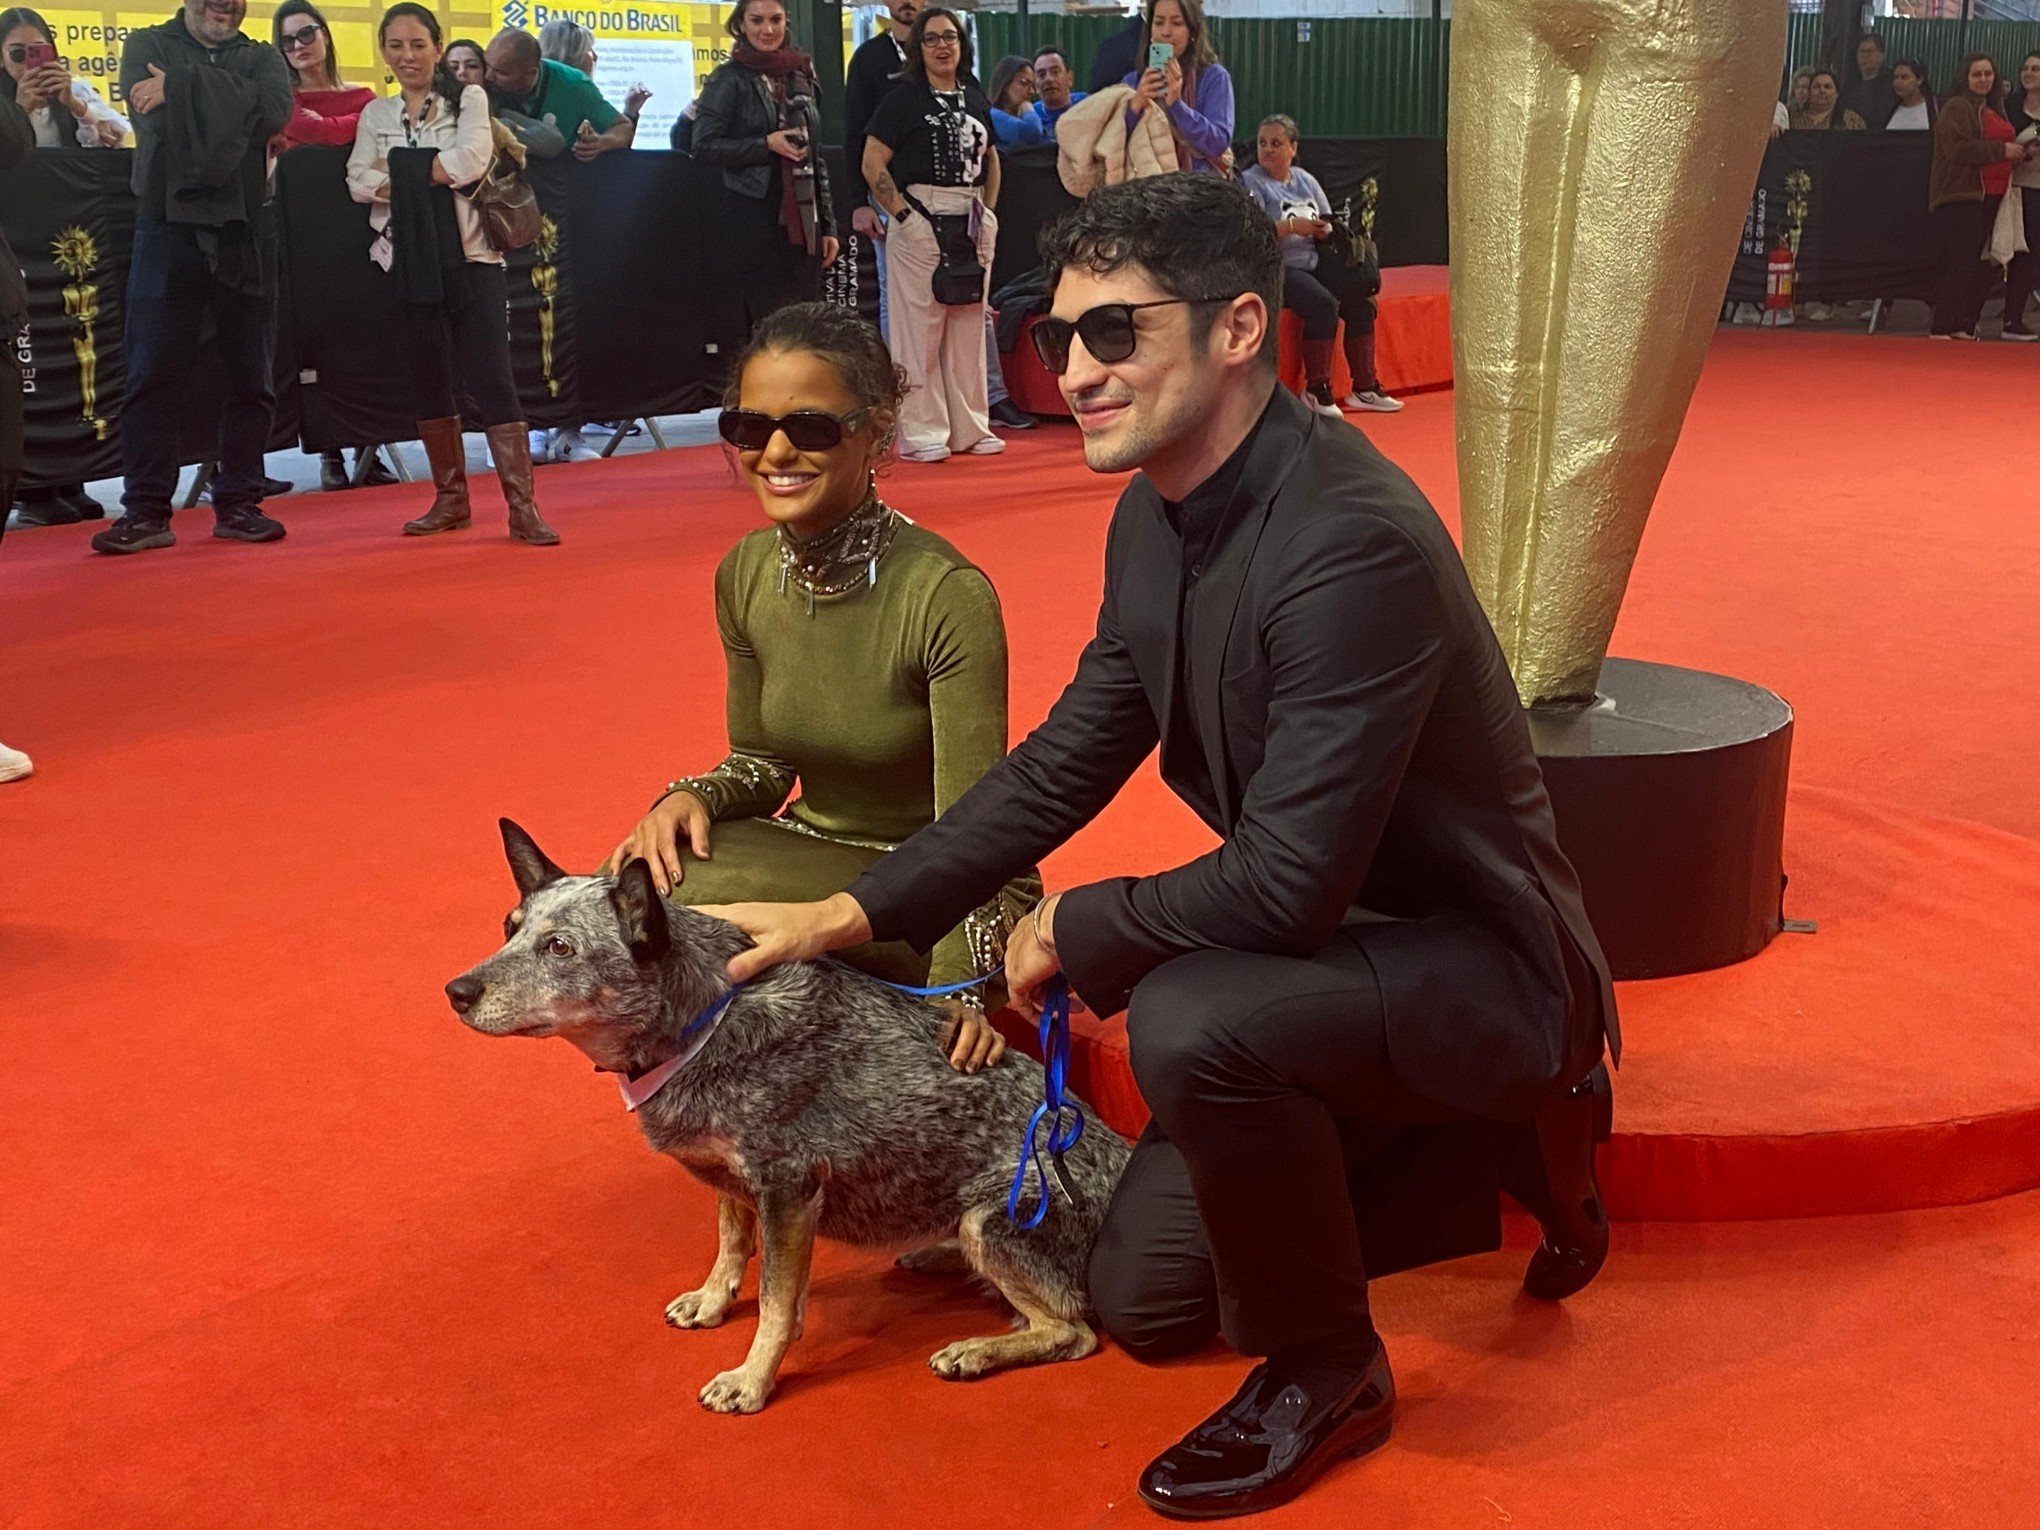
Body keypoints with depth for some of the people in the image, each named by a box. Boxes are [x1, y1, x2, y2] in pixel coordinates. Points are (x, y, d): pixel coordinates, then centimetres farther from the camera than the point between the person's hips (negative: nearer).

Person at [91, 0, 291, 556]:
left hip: (245, 232, 2)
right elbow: (155, 118, -10)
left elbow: (274, 111, -10)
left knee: (250, 373, 4)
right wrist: (235, 111, -11)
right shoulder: (147, 46, 9)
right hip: (168, 225, -2)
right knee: (152, 373, -3)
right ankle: (146, 511, 1)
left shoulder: (262, 59, 13)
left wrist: (182, 86, -12)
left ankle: (237, 504, 12)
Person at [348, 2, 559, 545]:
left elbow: (471, 159, -14)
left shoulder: (467, 98, 4)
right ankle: (450, 499, 18)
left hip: (468, 256, -4)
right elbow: (360, 182, -1)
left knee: (490, 377, -9)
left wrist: (399, 173, -8)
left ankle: (522, 505, -11)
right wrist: (434, 176, -13)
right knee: (429, 379, 8)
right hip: (410, 261, 4)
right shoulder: (376, 114, 12)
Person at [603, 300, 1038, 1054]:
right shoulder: (745, 575, -3)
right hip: (819, 853, 6)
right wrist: (694, 797, -13)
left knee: (690, 898, -26)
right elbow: (764, 760, 9)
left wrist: (955, 995, -37)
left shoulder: (949, 596, -23)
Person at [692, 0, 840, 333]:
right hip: (754, 221, -5)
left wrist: (828, 226, 14)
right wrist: (767, 144, -16)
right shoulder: (729, 78, -1)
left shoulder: (802, 77, 15)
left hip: (802, 222, 5)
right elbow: (704, 146, -8)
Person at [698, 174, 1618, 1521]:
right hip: (1335, 942, 9)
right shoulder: (1155, 518, -3)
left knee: (1190, 1022, -37)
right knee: (1142, 1301, 9)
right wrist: (849, 916, 0)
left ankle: (1325, 1370, -8)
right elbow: (1066, 762, 5)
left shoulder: (1354, 545, -30)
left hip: (1475, 956, -8)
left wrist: (1073, 932, -16)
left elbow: (1289, 883, -32)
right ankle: (1494, 1138, 24)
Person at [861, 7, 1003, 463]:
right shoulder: (903, 100, -3)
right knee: (920, 327, -4)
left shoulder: (975, 99, 13)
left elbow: (990, 160, 24)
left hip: (972, 226, 6)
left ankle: (969, 427, 17)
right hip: (920, 223, -6)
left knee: (969, 327, 9)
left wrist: (988, 212, 11)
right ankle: (921, 433, 0)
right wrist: (905, 216, -14)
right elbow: (873, 165, -8)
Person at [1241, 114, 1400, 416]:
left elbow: (1326, 225, 21)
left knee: (1361, 304, -9)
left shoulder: (1305, 179, 16)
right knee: (1324, 305, -29)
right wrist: (1292, 226, -21)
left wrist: (1323, 229, -4)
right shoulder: (1251, 182, -4)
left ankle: (1364, 388, 0)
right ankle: (1316, 390, -17)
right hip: (1274, 268, -7)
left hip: (1312, 265, 7)